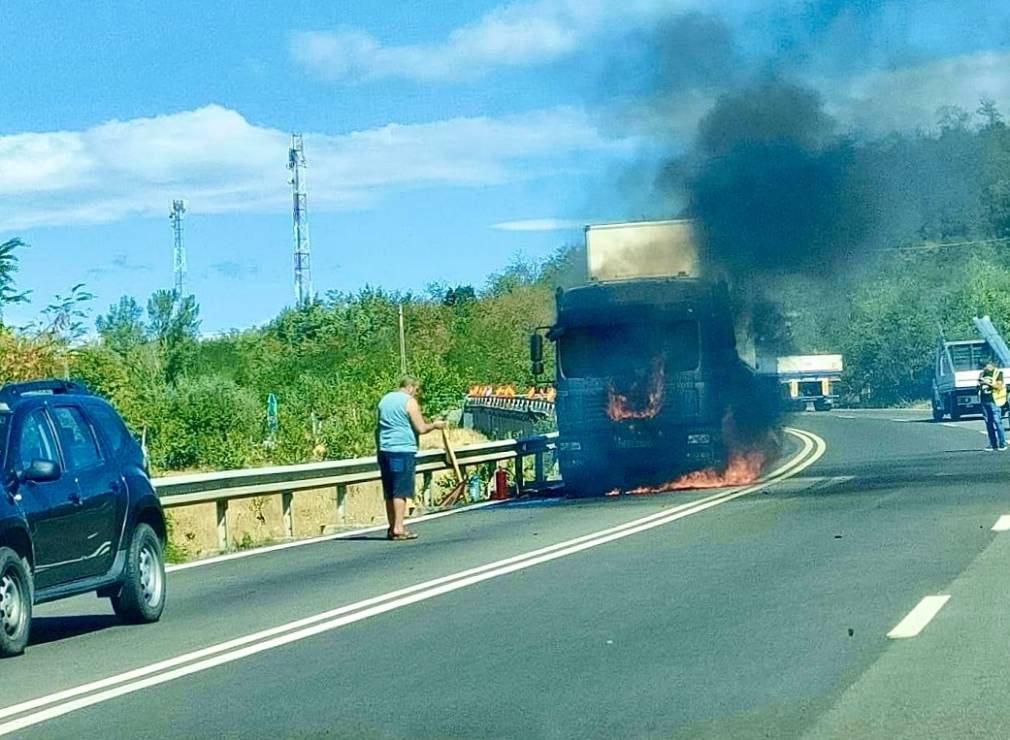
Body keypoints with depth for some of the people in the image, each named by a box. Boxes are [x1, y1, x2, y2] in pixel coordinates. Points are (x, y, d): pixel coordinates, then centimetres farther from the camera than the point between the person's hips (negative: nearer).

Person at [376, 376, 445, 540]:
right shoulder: (409, 402, -7)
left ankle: (392, 527, 14)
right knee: (401, 491, -5)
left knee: (389, 492, 11)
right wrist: (434, 425, 8)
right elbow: (421, 429, -9)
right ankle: (398, 528, -9)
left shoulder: (385, 399, 16)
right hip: (403, 450, -7)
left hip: (384, 450, 7)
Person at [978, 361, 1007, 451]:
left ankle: (1002, 444, -7)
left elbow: (999, 386, -9)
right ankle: (993, 444, 7)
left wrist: (988, 382, -16)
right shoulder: (983, 374, 17)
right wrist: (979, 385, 1)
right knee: (988, 423, 4)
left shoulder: (998, 373, 0)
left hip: (993, 400, -6)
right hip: (984, 401, 6)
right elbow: (979, 386, 24)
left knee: (997, 421, -9)